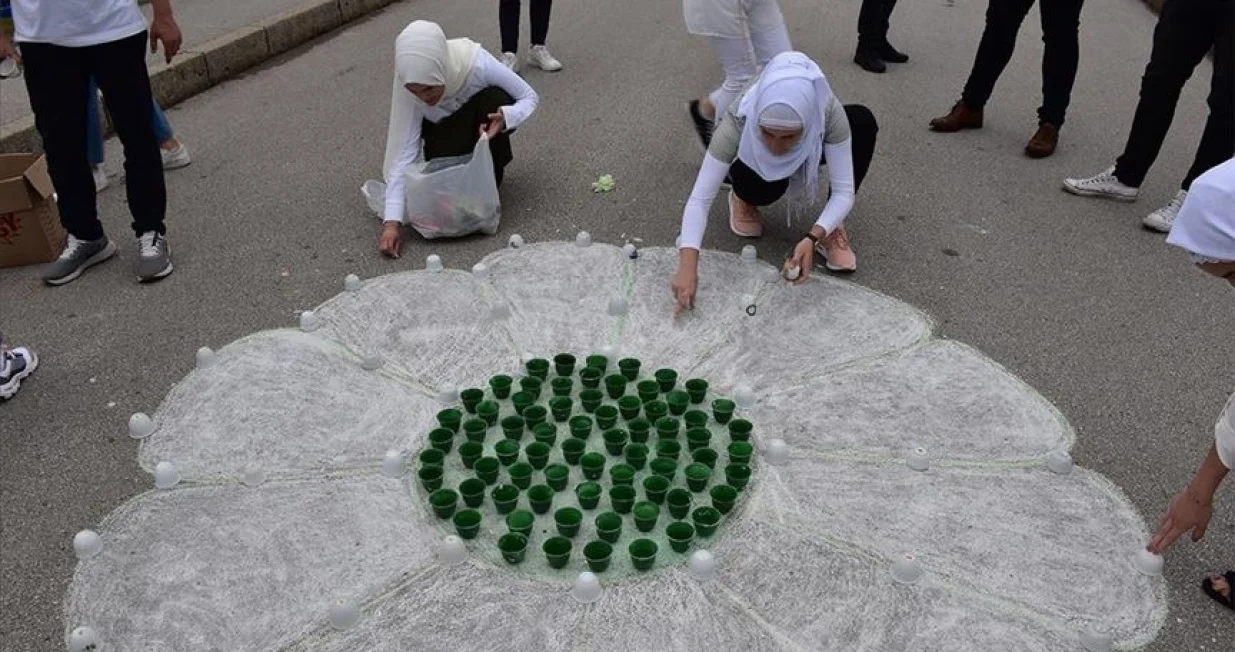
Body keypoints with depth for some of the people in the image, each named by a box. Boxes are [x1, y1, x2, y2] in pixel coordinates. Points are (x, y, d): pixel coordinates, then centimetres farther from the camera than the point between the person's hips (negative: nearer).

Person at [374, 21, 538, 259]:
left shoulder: (476, 63, -36)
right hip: (443, 129, 1)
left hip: (482, 121, 0)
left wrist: (505, 117, -46)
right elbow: (404, 153, -32)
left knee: (496, 98, -34)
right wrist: (392, 221, -40)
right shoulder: (408, 83, -31)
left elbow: (530, 97, -23)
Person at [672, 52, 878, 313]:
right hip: (756, 167, -2)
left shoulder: (828, 111, -37)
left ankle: (831, 228, -13)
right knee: (766, 184, -38)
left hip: (806, 156, 2)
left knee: (862, 120, -27)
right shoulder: (739, 121, -40)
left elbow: (844, 191, -34)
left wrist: (813, 238, -50)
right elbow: (700, 198, -40)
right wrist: (688, 266, -52)